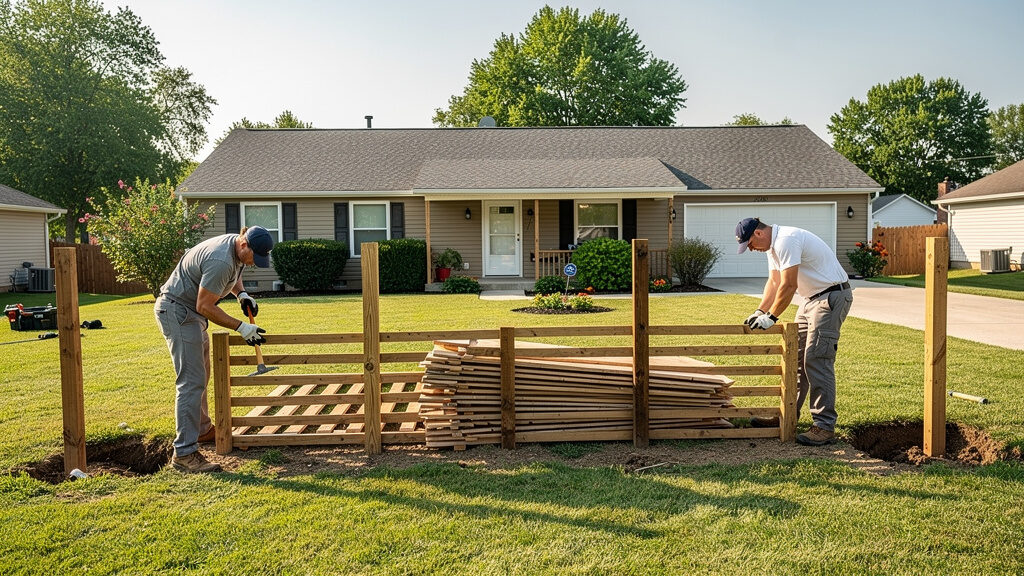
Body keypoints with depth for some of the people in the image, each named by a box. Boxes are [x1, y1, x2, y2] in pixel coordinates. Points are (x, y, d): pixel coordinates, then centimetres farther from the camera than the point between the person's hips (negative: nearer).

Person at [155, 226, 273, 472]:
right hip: (176, 310, -11)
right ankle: (184, 453, -13)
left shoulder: (238, 248, 1)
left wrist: (241, 294, 2)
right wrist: (241, 327, -23)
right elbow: (205, 306, -26)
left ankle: (202, 430, 36)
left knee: (201, 376, 20)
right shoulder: (221, 260, -30)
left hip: (190, 312, 11)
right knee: (192, 381, -15)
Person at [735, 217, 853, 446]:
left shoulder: (786, 241, -22)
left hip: (832, 296, -11)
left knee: (817, 360, -14)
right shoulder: (773, 245, 11)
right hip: (813, 298, 11)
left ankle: (825, 427, -10)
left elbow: (789, 285, -24)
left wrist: (771, 317, -16)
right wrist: (759, 312, 7)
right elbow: (774, 282, 16)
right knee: (797, 357, 12)